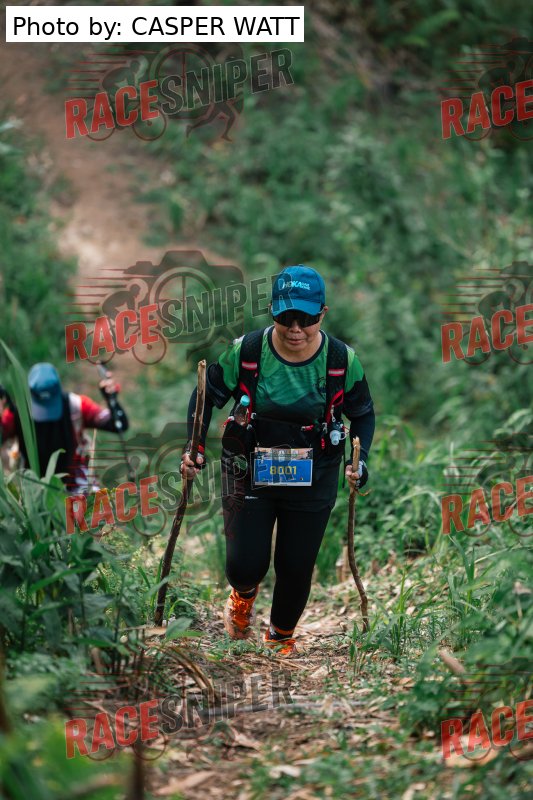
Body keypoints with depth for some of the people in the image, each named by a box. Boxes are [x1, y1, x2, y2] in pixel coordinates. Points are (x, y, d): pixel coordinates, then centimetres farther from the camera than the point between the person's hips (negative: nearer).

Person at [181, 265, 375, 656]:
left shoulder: (342, 360, -12)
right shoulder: (246, 352, -15)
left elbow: (363, 413, 3)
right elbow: (207, 396, 0)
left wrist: (359, 459, -12)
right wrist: (195, 447, -11)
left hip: (313, 481, 1)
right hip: (250, 475, -1)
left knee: (296, 568, 9)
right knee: (245, 564, -3)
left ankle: (282, 638, 40)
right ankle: (244, 594, 38)